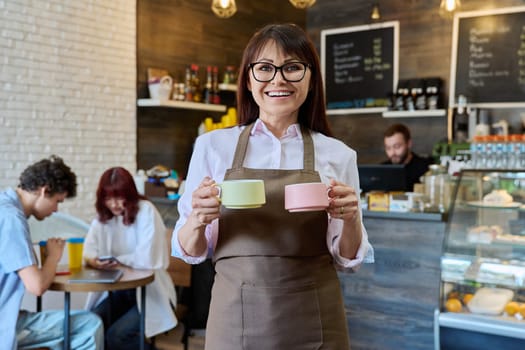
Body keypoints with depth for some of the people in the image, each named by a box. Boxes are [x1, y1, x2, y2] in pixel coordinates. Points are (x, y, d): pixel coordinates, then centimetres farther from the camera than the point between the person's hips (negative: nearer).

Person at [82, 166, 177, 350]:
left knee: (116, 335, -23)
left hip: (150, 292, -5)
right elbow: (88, 251, -7)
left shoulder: (146, 211, -12)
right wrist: (94, 261, -30)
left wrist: (116, 260, -9)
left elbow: (147, 259, -20)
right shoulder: (102, 215, 5)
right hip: (118, 291, 5)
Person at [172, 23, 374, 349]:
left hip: (314, 322, 1)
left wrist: (351, 221, -16)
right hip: (237, 318, 0)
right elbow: (190, 251, 2)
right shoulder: (212, 145, -2)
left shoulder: (337, 154, 0)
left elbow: (348, 259, 4)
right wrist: (198, 220, -19)